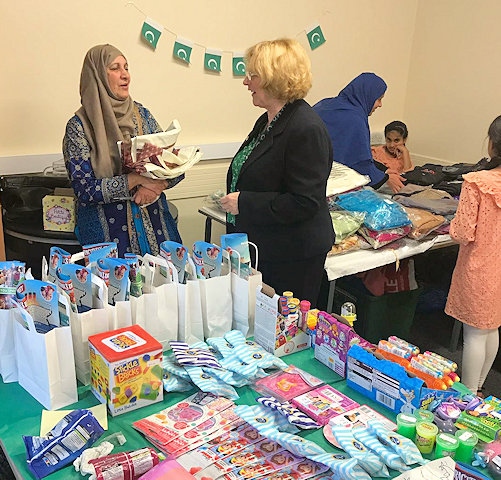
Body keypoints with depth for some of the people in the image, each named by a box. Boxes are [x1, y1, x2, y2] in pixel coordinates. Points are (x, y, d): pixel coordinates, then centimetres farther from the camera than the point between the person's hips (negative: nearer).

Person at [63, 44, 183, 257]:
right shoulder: (79, 126, -3)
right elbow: (84, 189, -10)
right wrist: (136, 179, -17)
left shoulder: (141, 114, 9)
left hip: (155, 225, 3)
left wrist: (154, 184, -11)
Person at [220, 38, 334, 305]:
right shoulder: (268, 121, 10)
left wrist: (244, 203, -22)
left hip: (292, 258, -9)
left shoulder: (307, 130, -21)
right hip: (258, 247, 9)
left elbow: (305, 202, -25)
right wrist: (232, 199, 10)